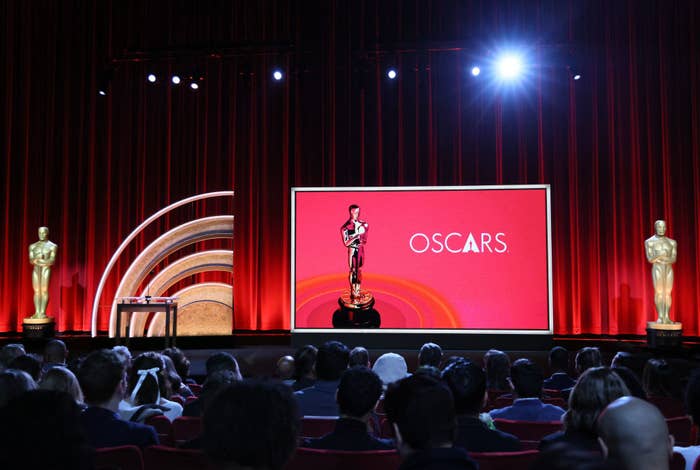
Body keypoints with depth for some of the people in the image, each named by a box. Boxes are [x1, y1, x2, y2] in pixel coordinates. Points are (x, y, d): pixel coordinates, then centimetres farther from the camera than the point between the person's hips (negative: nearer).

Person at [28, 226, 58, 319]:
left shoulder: (52, 246, 3)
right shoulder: (33, 246, 15)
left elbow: (52, 261, -5)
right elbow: (31, 260, 5)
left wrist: (37, 260, -10)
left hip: (46, 269, -3)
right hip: (36, 269, 4)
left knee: (44, 290, -9)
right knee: (36, 291, -1)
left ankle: (43, 312, -10)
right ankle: (37, 312, -1)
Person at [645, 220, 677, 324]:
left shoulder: (672, 242, 10)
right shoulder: (649, 242, 0)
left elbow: (674, 259, 0)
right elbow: (650, 259, -8)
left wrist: (657, 258, -11)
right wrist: (664, 255, -10)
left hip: (669, 269, 3)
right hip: (657, 269, -3)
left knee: (668, 293, 0)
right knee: (659, 292, -7)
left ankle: (667, 317, 1)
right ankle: (660, 317, -4)